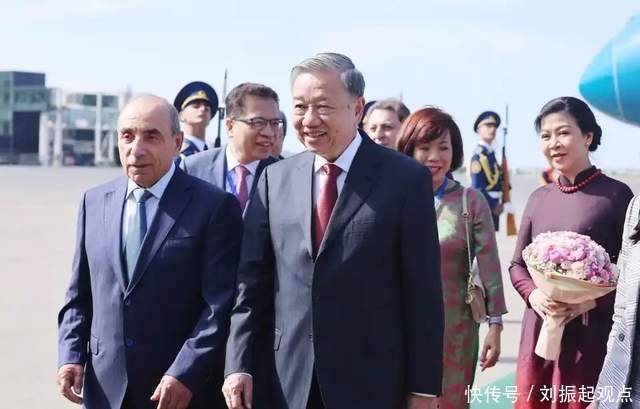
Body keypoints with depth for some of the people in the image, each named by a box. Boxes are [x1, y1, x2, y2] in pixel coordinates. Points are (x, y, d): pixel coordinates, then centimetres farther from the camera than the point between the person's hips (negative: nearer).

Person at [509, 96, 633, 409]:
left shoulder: (615, 194, -5)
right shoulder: (539, 198, 9)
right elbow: (517, 264, 14)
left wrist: (592, 301, -18)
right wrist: (533, 294, -6)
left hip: (594, 336, -4)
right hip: (540, 333, 4)